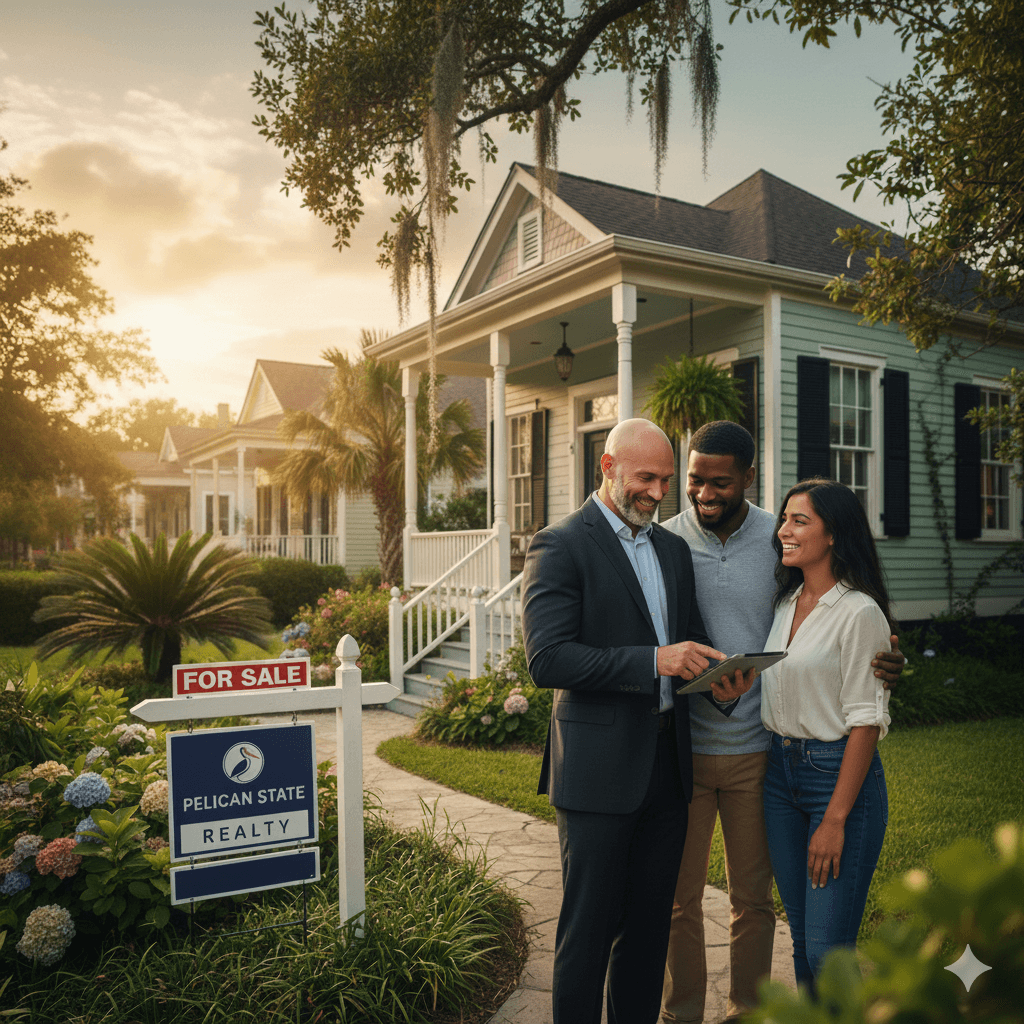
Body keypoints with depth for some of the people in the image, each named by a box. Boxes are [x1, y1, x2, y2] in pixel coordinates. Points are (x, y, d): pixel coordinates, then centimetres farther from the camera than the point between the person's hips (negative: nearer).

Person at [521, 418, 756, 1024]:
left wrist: (721, 685, -4)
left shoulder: (674, 548, 14)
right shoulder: (560, 546, -8)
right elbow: (547, 658, -18)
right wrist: (652, 661, -24)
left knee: (650, 924, 16)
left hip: (667, 763, 7)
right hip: (599, 767, -6)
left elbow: (690, 642, 18)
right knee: (589, 929, 4)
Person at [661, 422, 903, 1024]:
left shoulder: (783, 541, -3)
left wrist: (881, 666, -13)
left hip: (756, 750, 1)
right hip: (681, 747, 0)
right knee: (680, 897, 12)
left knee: (753, 898, 14)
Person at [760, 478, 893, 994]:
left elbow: (865, 720, -15)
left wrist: (835, 819, -16)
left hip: (839, 773, -7)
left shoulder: (859, 612, -13)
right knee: (801, 937, 15)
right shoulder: (785, 603, 9)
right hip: (780, 772, 7)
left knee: (827, 951, -3)